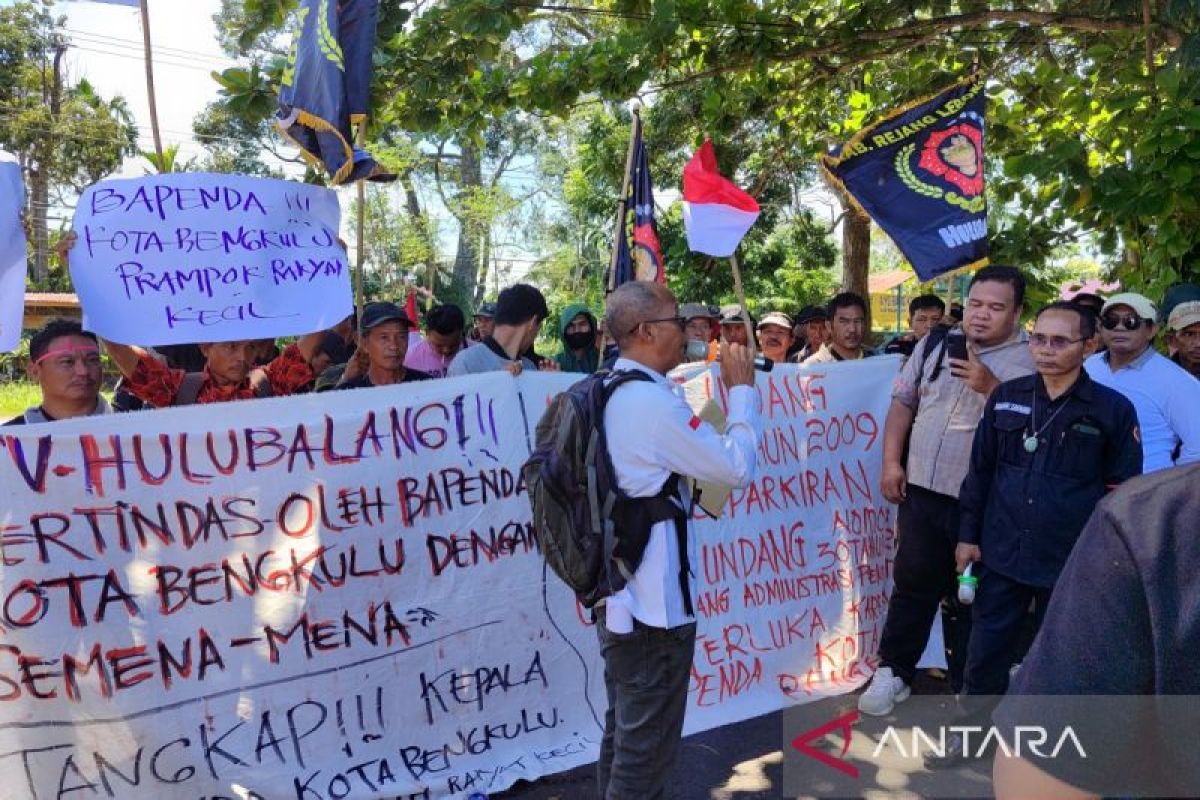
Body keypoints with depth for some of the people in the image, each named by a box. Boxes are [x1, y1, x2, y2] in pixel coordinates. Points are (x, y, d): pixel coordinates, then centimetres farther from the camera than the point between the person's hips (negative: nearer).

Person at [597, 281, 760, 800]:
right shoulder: (653, 401, -22)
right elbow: (736, 468, -15)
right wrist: (742, 389, -5)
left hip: (615, 592, 10)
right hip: (654, 601, -10)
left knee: (623, 731, 24)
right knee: (648, 743, 6)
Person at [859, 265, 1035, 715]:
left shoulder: (1031, 362, -6)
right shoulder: (936, 344, 8)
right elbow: (903, 402, 12)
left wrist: (990, 387, -22)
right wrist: (891, 462, 4)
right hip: (922, 491, 3)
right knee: (913, 584, 14)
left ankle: (967, 689, 27)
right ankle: (893, 672, 29)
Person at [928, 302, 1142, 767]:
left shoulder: (1113, 409, -6)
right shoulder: (1007, 397, 1)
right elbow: (980, 469, 7)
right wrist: (968, 534, 6)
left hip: (1072, 565, -2)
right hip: (1001, 554, 2)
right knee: (986, 650, 11)